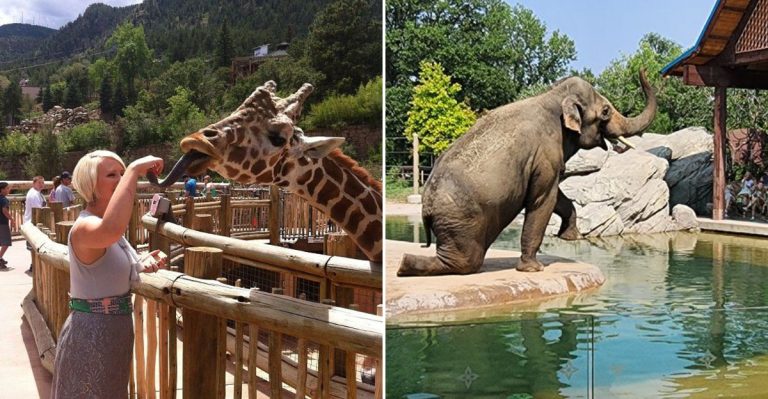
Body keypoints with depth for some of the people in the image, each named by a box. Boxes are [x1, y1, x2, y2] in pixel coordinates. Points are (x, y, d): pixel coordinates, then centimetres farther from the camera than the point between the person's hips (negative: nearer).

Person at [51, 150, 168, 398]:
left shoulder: (104, 225, 7)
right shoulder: (85, 227, -24)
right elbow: (112, 230, -50)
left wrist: (142, 264, 2)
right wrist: (135, 169, -43)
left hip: (113, 328, 9)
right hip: (92, 333, -9)